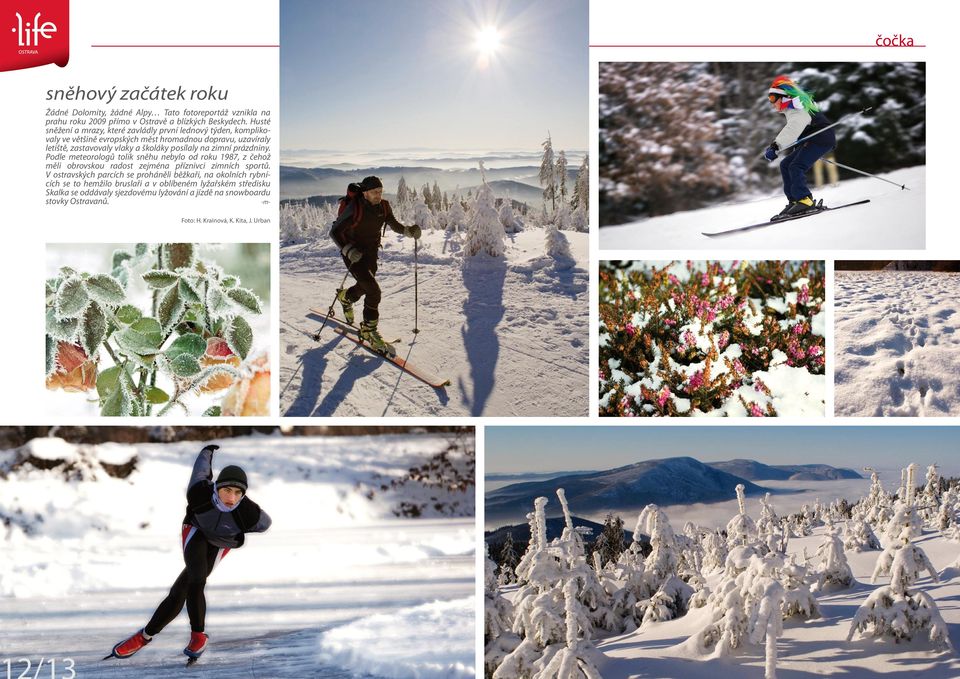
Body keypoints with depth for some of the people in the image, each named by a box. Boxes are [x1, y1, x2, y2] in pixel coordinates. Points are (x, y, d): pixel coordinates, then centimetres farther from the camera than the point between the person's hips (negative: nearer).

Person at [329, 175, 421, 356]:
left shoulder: (383, 207, -6)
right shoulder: (354, 209, -24)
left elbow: (394, 224, 9)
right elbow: (334, 231, -20)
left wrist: (409, 230, -11)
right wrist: (348, 250, -32)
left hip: (371, 254, 7)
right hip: (354, 255, -7)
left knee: (364, 287, 26)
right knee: (373, 291, -18)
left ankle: (345, 297, 59)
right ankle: (369, 330, -6)